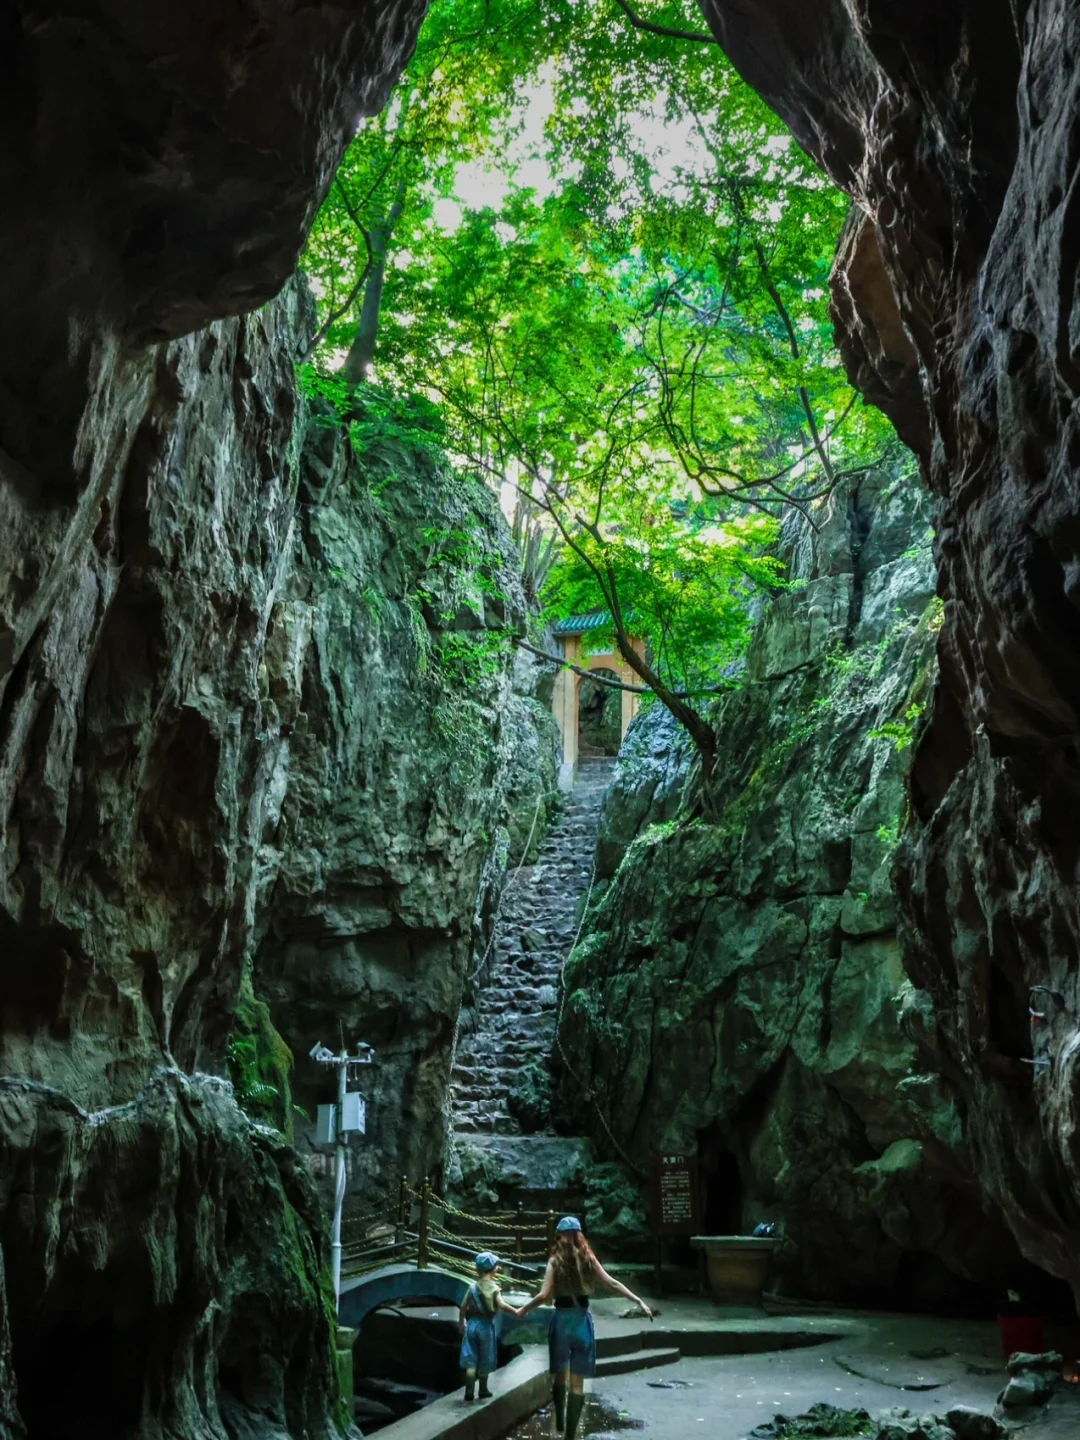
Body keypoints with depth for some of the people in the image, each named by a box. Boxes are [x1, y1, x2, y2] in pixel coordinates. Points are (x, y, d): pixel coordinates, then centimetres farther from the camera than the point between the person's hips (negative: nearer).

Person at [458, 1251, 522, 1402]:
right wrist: (516, 1312, -22)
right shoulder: (494, 1288, -9)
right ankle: (483, 1390, 23)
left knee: (471, 1360, 7)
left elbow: (463, 1307, 4)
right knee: (485, 1360, 12)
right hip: (486, 1326, -2)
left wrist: (461, 1323, 17)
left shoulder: (473, 1286, 2)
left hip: (472, 1324, 2)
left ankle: (469, 1391, 3)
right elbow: (501, 1305, -24)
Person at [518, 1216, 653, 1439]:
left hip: (562, 1320, -1)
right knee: (578, 1382, 6)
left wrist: (524, 1309, 3)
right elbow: (612, 1284, -3)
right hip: (582, 1320, 1)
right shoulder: (588, 1259, 1)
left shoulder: (555, 1261, -6)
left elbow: (544, 1296, -13)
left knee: (559, 1375, 20)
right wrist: (639, 1302, 0)